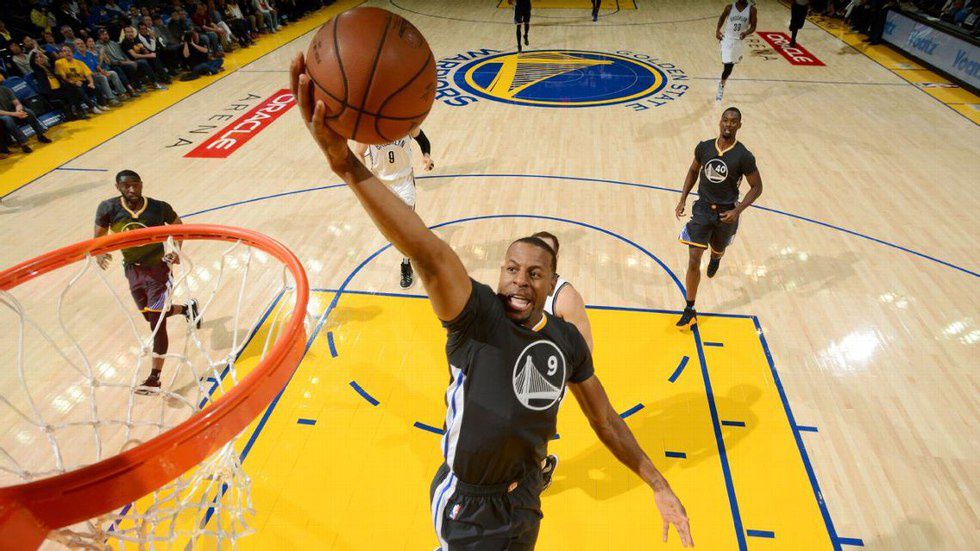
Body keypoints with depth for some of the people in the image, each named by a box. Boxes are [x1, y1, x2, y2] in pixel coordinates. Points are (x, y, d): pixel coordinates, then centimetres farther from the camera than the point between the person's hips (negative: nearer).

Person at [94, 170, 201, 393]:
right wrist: (99, 254, -24)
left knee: (157, 322, -9)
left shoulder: (159, 208, -15)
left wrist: (177, 251, -9)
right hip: (133, 271, 4)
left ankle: (155, 378, -4)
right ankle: (187, 308, 51)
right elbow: (98, 238, -2)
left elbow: (178, 225, 5)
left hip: (158, 269, -4)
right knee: (151, 316, 20)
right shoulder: (108, 209, -12)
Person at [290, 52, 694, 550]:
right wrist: (346, 164, -59)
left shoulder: (568, 340, -7)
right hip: (470, 509, -5)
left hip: (524, 498, 6)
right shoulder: (477, 315, -26)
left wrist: (658, 486, 7)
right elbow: (429, 254, -44)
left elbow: (605, 421, 5)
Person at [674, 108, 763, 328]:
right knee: (693, 260, -9)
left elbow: (757, 187, -6)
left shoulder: (744, 157, -15)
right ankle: (690, 310, -1)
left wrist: (737, 211, -19)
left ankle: (715, 259, 66)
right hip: (702, 208, 1)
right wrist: (682, 200, 5)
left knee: (717, 250, 24)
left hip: (726, 213, -1)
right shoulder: (704, 147, -6)